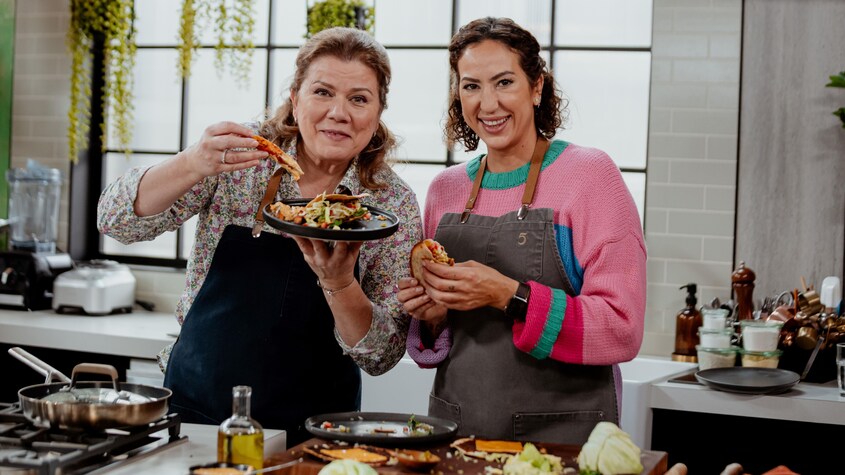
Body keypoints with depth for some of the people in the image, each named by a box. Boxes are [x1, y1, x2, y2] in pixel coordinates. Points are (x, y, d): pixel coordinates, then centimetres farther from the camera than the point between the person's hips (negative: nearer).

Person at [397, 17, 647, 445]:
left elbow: (622, 331, -15)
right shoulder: (445, 189, 6)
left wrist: (509, 297, -23)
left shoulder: (589, 174, -8)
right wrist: (432, 318, -6)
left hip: (561, 436, -4)